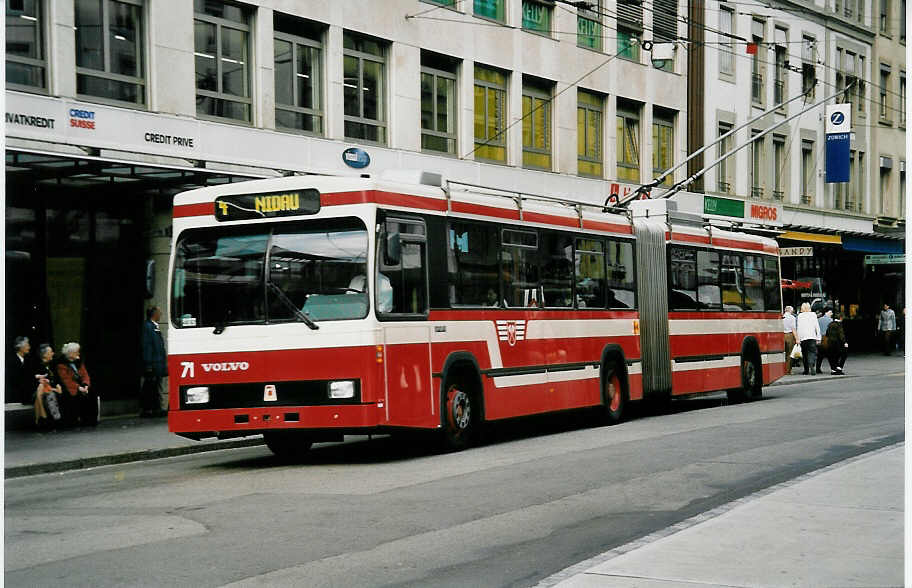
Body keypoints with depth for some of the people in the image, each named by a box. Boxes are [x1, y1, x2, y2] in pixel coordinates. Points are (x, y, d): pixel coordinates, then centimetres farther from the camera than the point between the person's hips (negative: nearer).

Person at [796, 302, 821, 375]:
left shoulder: (800, 316, 3)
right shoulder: (813, 315, 5)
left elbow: (798, 327, -1)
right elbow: (817, 326, 4)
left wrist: (798, 338, 1)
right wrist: (818, 337, 7)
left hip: (802, 337, 1)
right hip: (812, 336, -1)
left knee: (804, 353, 8)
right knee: (812, 352, -5)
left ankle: (806, 370, 9)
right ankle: (812, 365, -30)